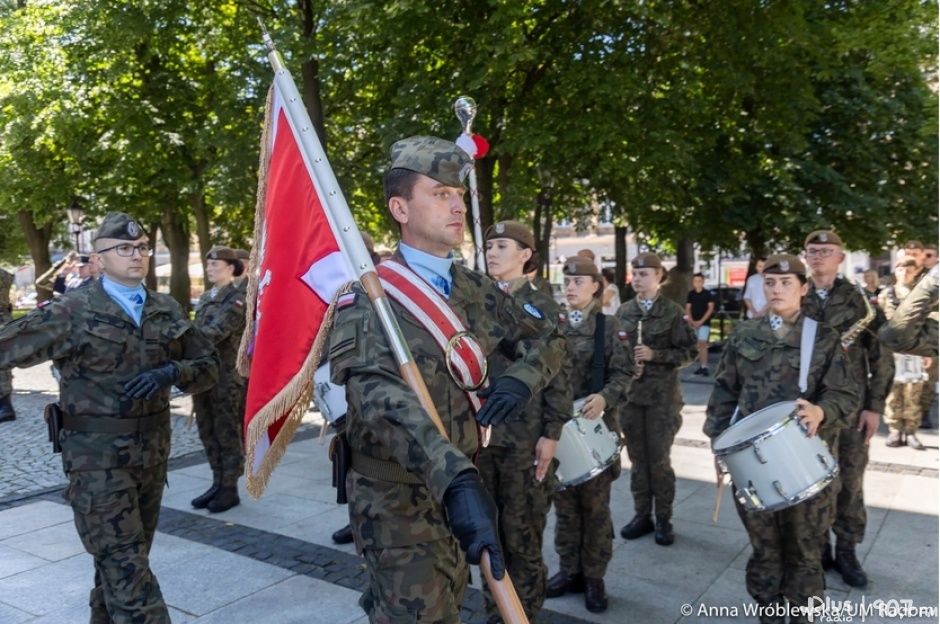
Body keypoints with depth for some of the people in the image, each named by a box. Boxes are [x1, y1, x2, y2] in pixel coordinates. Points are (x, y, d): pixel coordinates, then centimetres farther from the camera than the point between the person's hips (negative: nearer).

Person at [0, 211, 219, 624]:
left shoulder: (167, 311, 8)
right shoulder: (73, 311, -7)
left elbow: (209, 366, 7)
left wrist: (172, 373, -12)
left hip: (152, 453, 5)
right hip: (97, 457, -5)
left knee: (124, 560, 19)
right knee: (126, 567, -4)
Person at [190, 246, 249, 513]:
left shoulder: (237, 299, -10)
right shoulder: (205, 298, 15)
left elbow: (216, 332, -22)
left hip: (226, 376, -8)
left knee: (228, 434, 1)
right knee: (208, 433, 13)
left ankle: (230, 489, 11)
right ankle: (217, 484, 25)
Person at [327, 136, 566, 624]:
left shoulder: (477, 292, 2)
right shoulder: (369, 297, -19)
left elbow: (548, 338, 11)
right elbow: (379, 395, -35)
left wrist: (520, 380, -12)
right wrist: (456, 479, -50)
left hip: (460, 490, 7)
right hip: (396, 499, -7)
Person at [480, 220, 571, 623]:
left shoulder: (542, 308, -1)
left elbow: (557, 375, -4)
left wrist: (551, 434, -10)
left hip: (525, 438, -4)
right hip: (480, 434, 4)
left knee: (522, 535, 5)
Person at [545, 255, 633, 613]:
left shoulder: (609, 327, -1)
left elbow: (623, 373, -6)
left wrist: (604, 397, -24)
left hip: (596, 426, -3)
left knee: (595, 505, 5)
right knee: (564, 503, 11)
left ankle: (594, 577, 17)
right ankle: (569, 570, 25)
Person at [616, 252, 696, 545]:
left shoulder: (673, 311, -2)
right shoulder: (623, 311, 7)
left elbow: (688, 352, -4)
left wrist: (654, 355, -16)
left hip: (662, 395, -3)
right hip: (629, 393, 3)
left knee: (659, 459, 3)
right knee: (638, 458, 10)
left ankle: (664, 519, 16)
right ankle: (642, 515, 22)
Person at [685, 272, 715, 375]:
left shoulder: (707, 294, -3)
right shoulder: (691, 294, 8)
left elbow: (711, 308, -5)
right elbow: (688, 308, 10)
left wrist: (701, 321, -11)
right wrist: (692, 321, -3)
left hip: (704, 323, -4)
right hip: (694, 323, 4)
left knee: (703, 344, -14)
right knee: (699, 345, 8)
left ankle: (704, 367, -18)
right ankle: (701, 366, 13)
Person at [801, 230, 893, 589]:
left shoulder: (860, 300, 1)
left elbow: (881, 357, 1)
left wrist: (875, 406, -5)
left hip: (852, 406, 0)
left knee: (850, 481, 8)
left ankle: (846, 551, 22)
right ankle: (817, 549, 20)